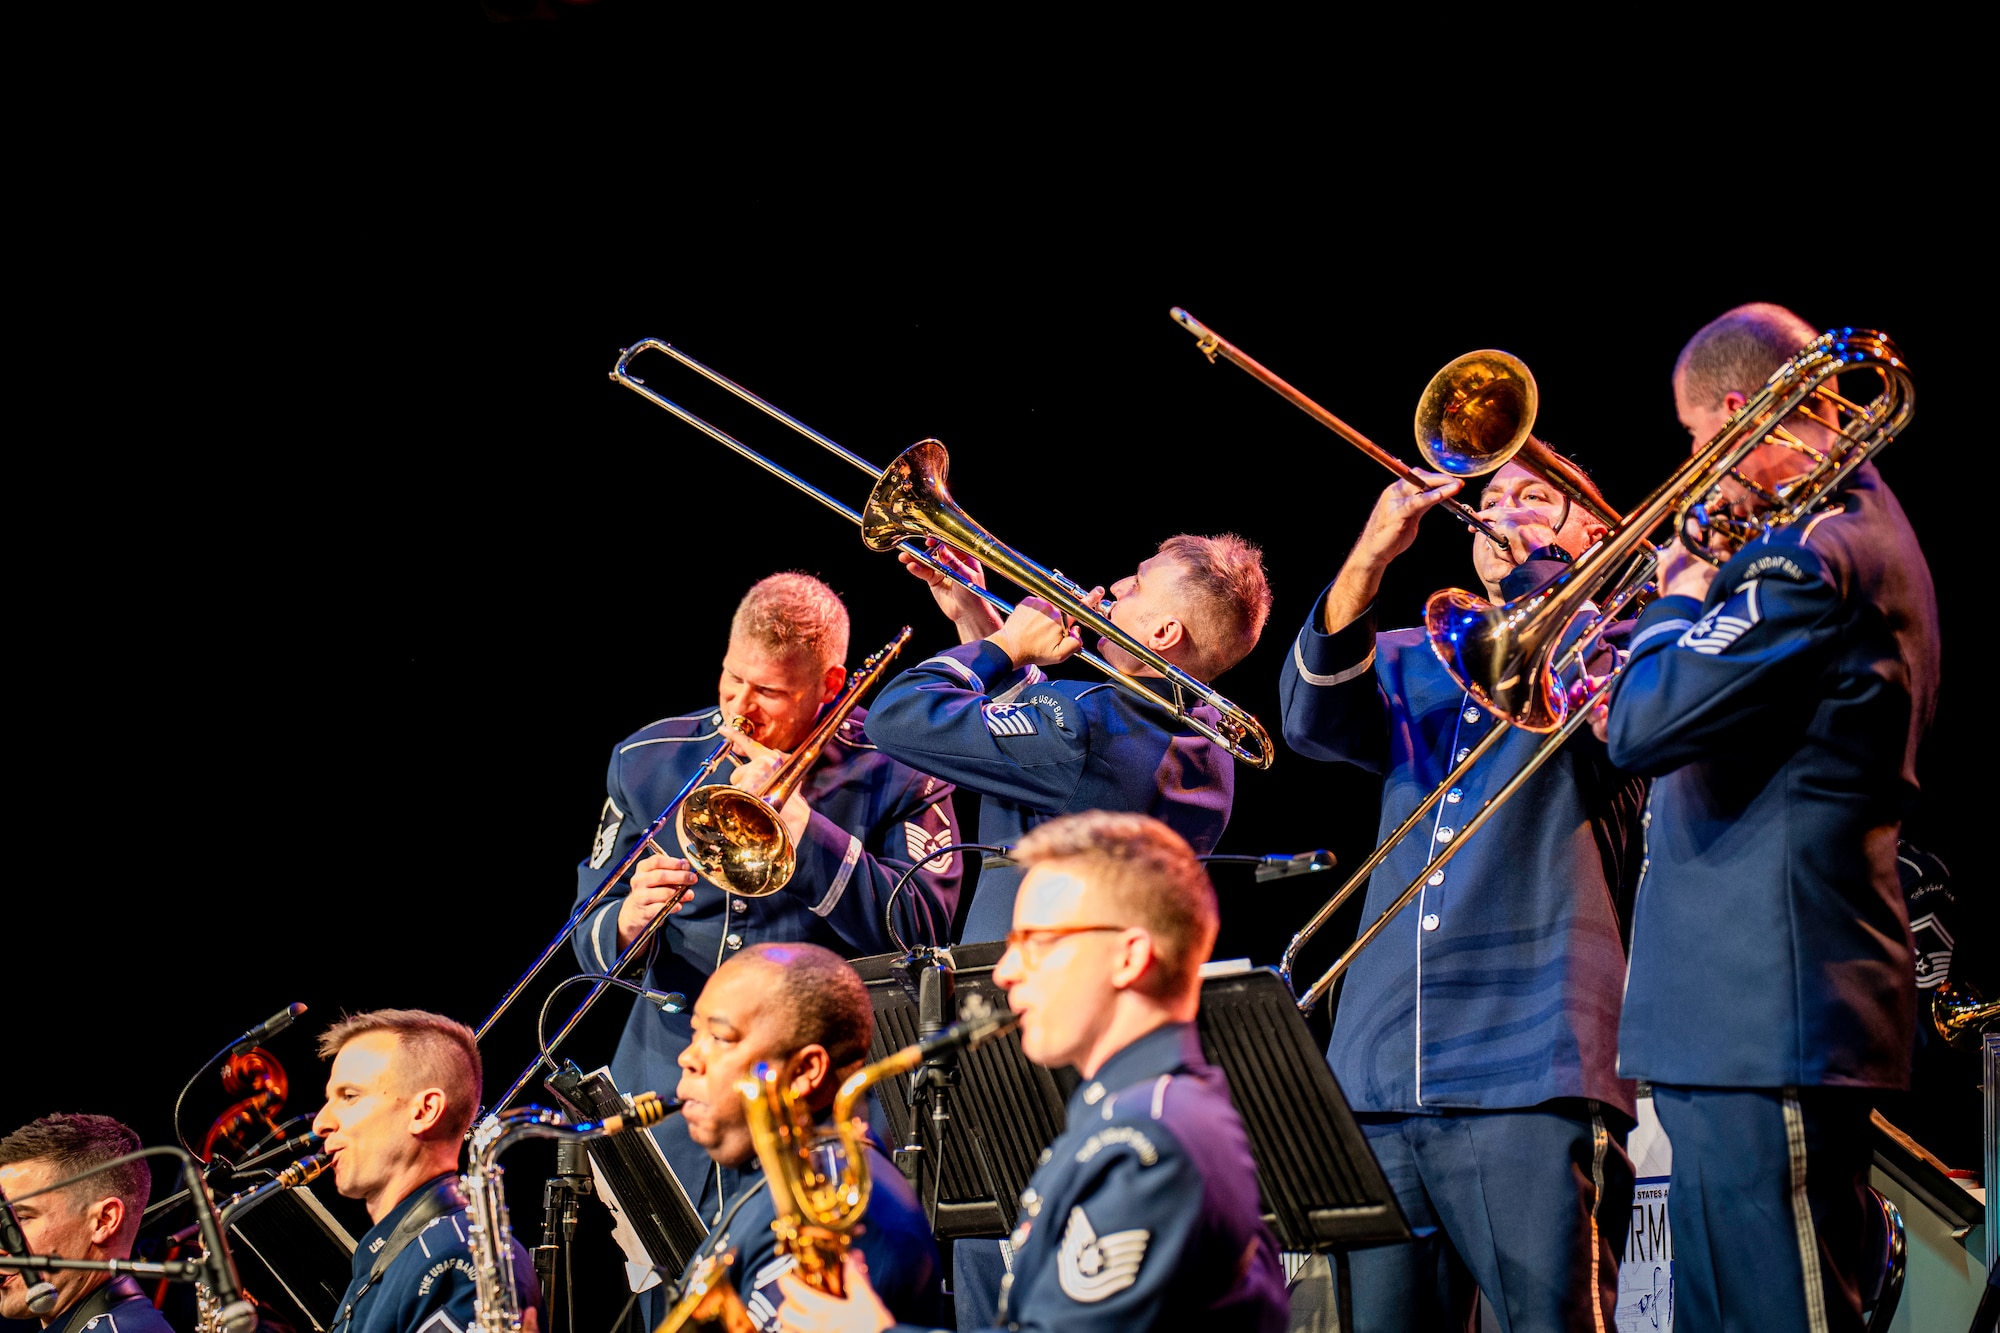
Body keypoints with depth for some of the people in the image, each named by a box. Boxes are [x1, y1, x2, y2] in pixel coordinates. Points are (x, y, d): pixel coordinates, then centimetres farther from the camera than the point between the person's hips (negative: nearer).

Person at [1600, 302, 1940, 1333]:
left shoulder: (1813, 557, -17)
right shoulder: (1863, 529, 18)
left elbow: (1647, 726, -22)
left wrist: (1677, 600, -5)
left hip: (1771, 1012, -11)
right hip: (1743, 1012, 11)